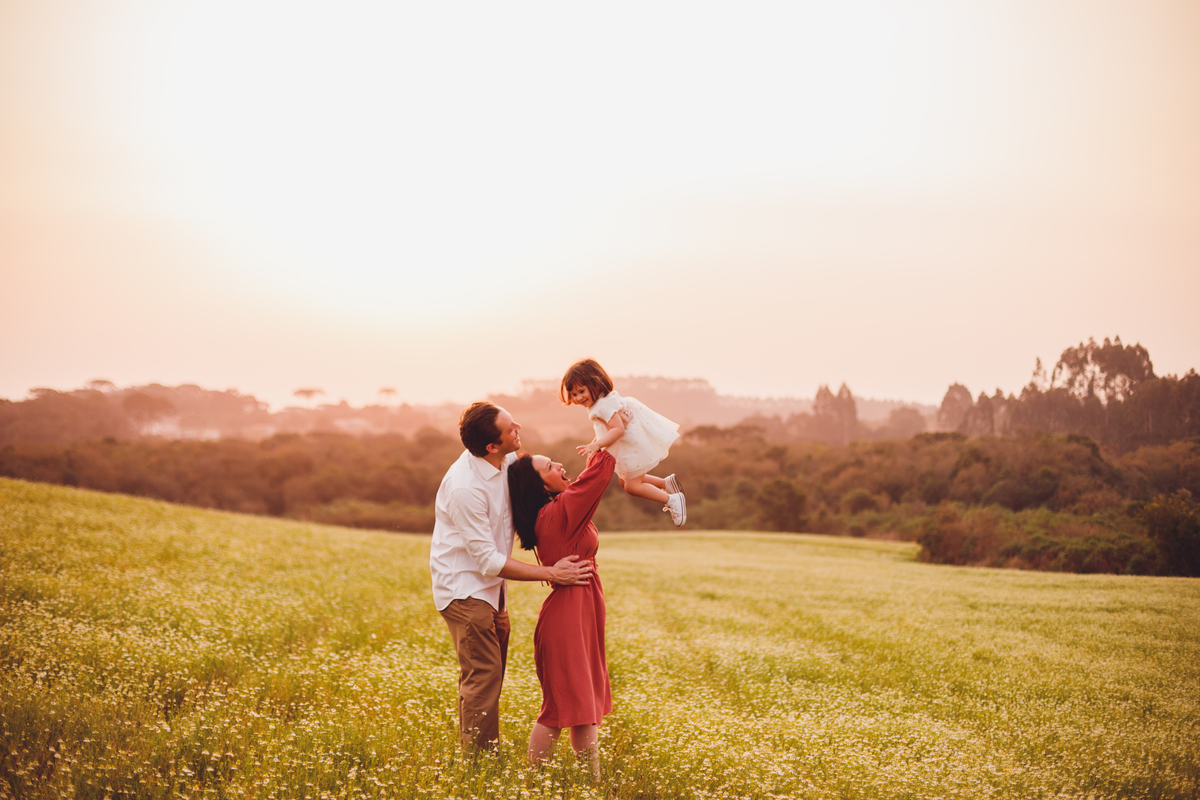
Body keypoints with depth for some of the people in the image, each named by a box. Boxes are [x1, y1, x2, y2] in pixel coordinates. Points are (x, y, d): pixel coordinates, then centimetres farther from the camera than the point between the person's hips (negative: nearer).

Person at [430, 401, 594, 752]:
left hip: (490, 588, 9)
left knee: (488, 674, 13)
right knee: (484, 674, -10)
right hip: (464, 587, -9)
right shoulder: (464, 488, -29)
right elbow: (489, 561, -24)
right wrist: (550, 573, -21)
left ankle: (482, 757, 23)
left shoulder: (507, 460, -5)